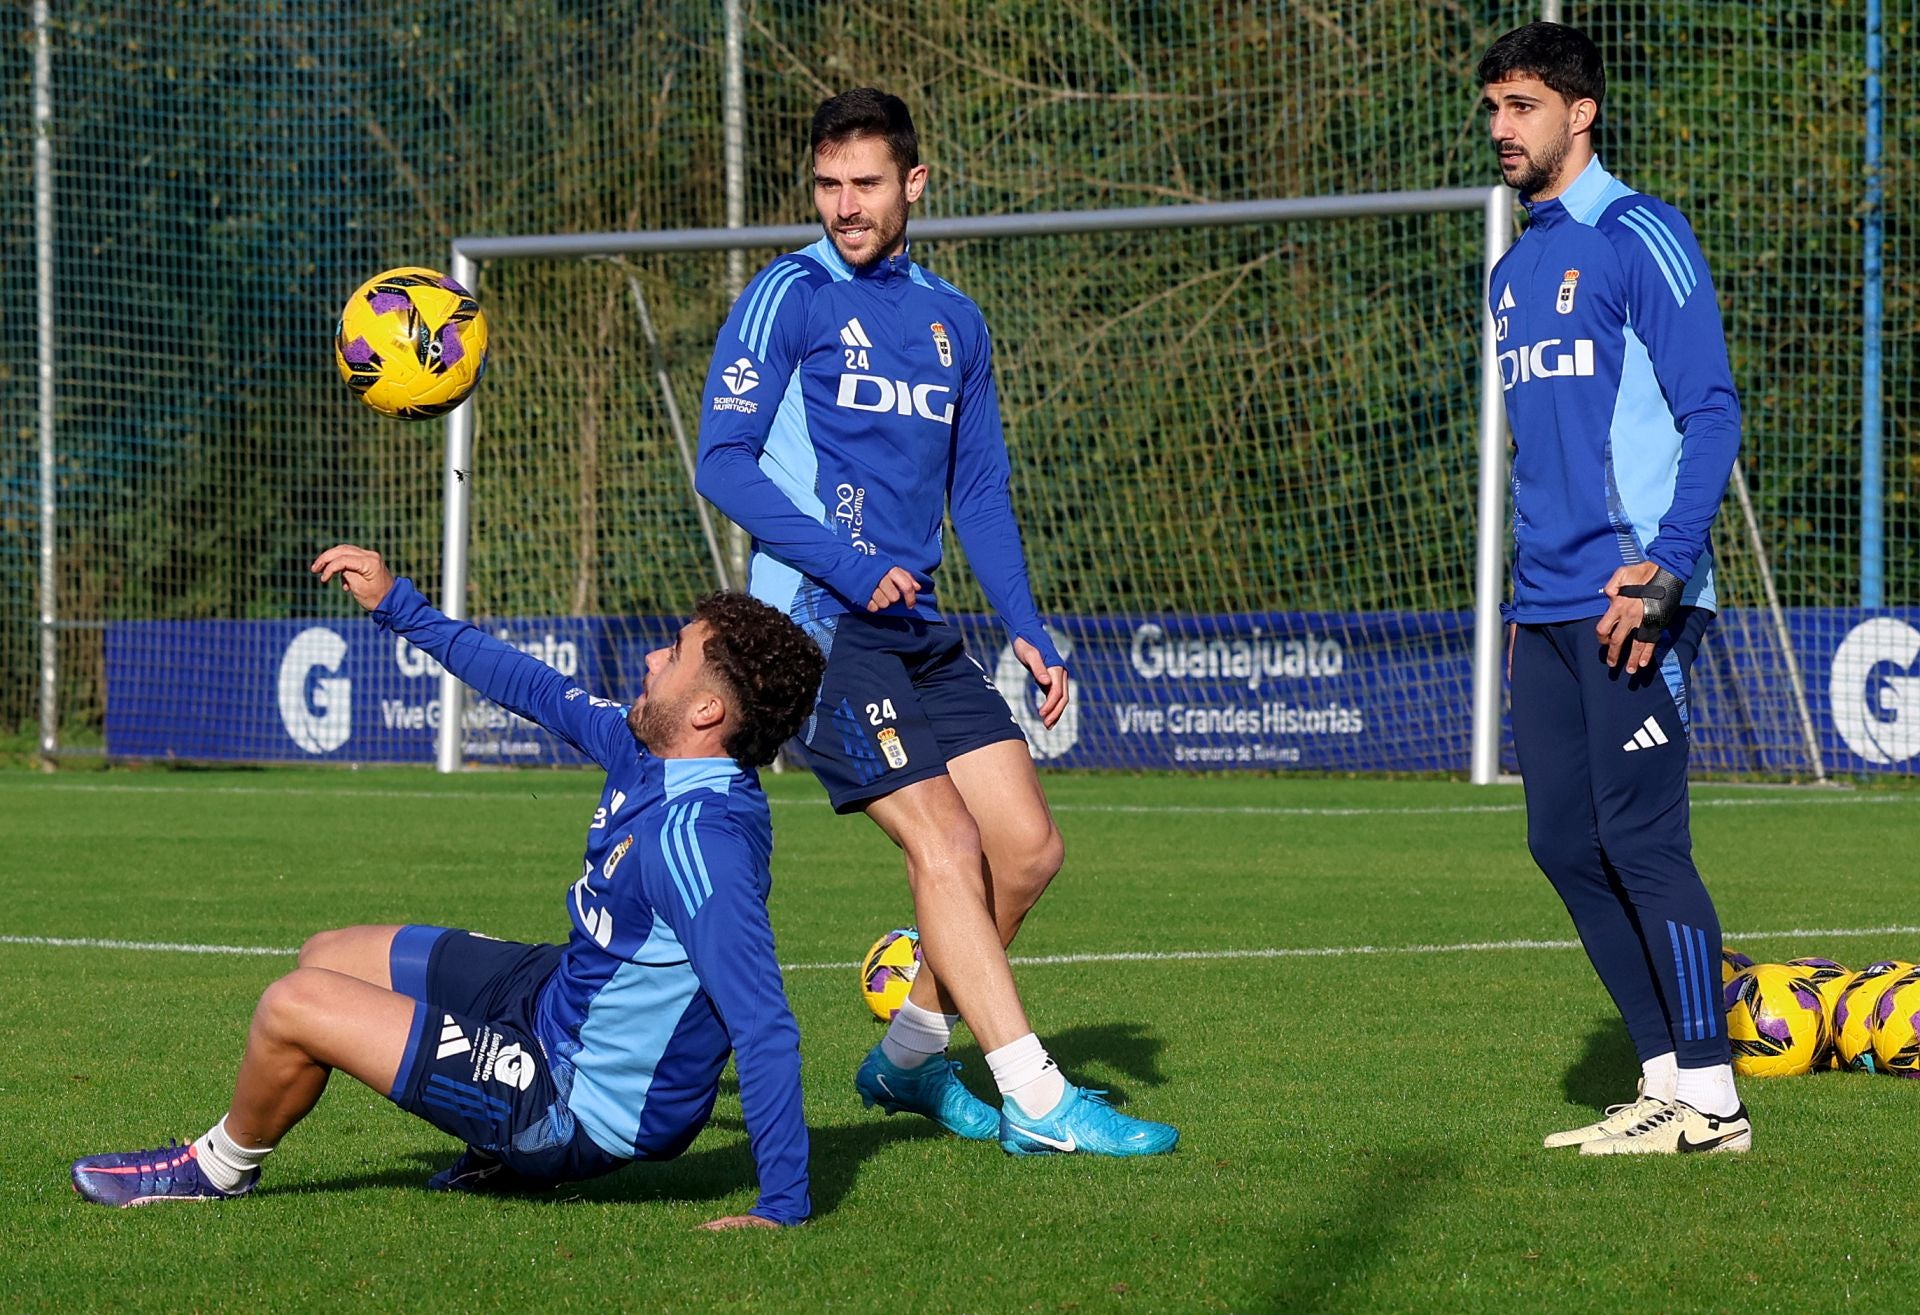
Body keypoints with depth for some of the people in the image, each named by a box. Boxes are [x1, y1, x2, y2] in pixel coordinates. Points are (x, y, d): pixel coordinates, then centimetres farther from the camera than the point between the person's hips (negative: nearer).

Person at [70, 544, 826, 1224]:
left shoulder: (698, 837, -33)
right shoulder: (648, 753, -5)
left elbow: (764, 1025, -35)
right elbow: (538, 690, 13)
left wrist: (782, 1207, -36)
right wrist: (397, 606, 18)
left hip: (586, 1107, -10)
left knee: (296, 1007, -9)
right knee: (328, 957, 21)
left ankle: (221, 1168, 23)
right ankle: (507, 1153, 21)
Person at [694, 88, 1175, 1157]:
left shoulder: (955, 323, 15)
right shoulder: (790, 298, -4)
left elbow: (980, 494, 20)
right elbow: (725, 463, -10)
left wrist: (1028, 630, 8)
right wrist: (849, 566, -20)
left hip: (919, 629, 7)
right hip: (817, 621, -7)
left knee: (1029, 847, 1)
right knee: (945, 843, -15)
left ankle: (909, 1058, 19)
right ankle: (1038, 1103, -15)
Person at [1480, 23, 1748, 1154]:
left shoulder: (1639, 238, -7)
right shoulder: (1517, 269, 18)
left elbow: (1711, 413, -12)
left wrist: (1662, 567, -21)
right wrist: (1526, 596, 18)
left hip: (1632, 599, -8)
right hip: (1547, 604, 8)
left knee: (1641, 840, -9)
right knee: (1566, 843, 6)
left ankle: (1711, 1099, -2)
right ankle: (1667, 1079, 13)